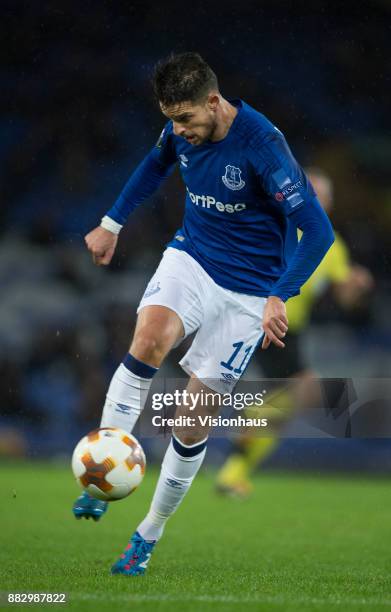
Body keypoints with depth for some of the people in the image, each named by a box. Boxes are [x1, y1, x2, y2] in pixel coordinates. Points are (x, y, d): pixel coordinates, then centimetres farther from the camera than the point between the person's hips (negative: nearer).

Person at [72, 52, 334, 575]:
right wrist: (113, 223, 19)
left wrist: (280, 297, -35)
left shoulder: (261, 144, -25)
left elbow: (317, 229, -26)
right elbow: (157, 164, 20)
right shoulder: (182, 130, -6)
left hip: (249, 289, -4)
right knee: (150, 335, -31)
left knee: (194, 420, -1)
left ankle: (151, 533, 18)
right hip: (191, 257, 4)